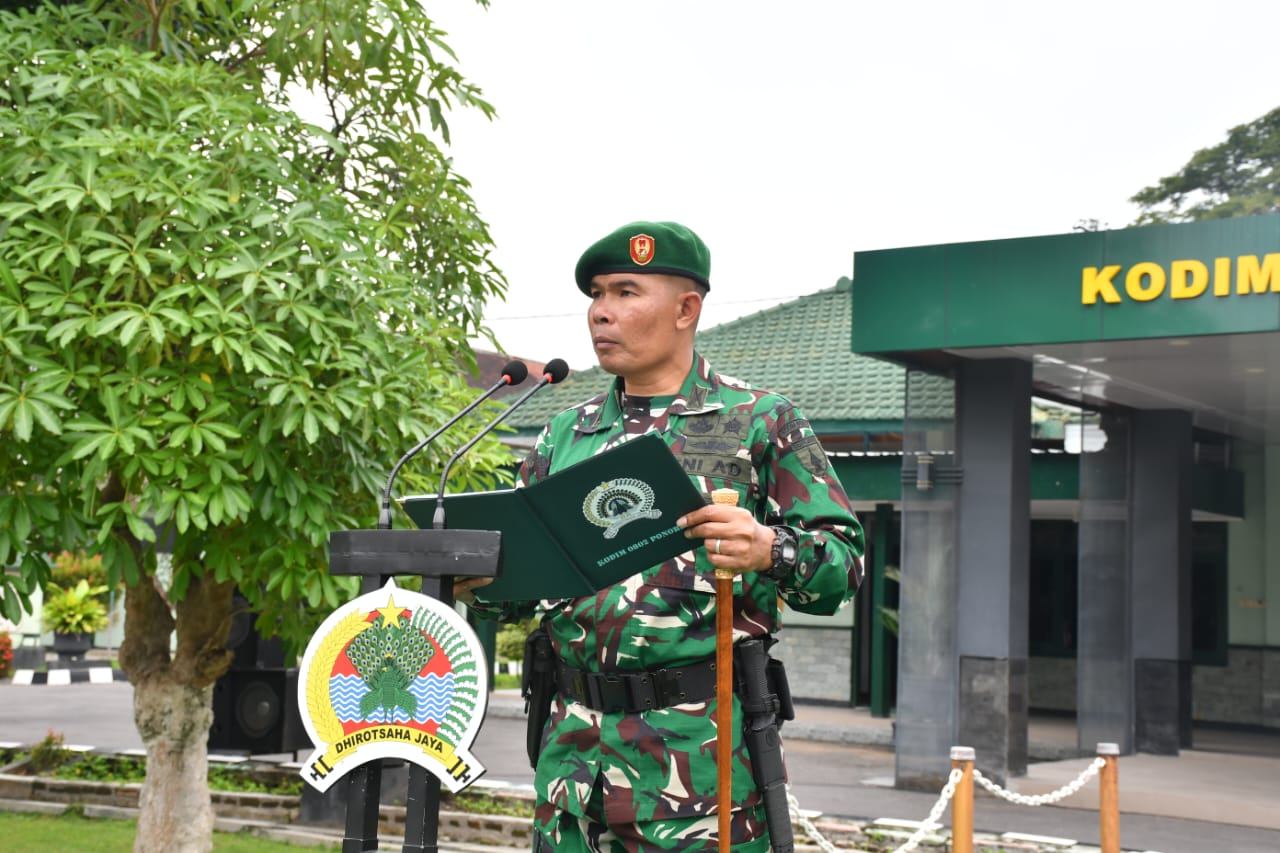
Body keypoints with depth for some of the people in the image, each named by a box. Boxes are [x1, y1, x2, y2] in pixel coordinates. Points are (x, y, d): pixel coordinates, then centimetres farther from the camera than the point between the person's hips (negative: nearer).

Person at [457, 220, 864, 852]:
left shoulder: (760, 421, 2)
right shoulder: (565, 434, 15)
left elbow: (845, 562, -3)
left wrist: (771, 551, -24)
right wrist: (479, 583, -4)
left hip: (700, 744, -4)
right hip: (574, 745, 4)